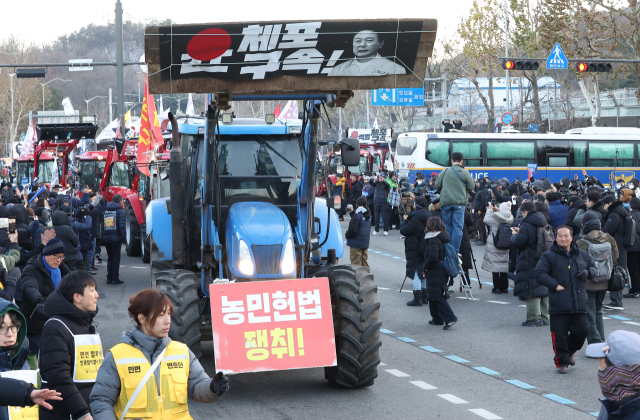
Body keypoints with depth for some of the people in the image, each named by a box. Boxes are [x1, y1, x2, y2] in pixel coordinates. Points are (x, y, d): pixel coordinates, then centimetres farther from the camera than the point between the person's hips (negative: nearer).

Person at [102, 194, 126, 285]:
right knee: (116, 258, 0)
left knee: (110, 258, 14)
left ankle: (109, 278, 13)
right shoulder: (120, 211, -7)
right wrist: (124, 236, -9)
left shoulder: (105, 210, 10)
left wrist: (103, 236, 10)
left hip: (106, 238, 5)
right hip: (116, 238, -5)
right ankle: (115, 278, -1)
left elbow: (102, 224, 8)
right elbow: (122, 225, -15)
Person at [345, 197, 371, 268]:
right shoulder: (368, 215, 6)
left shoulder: (357, 215, -18)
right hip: (365, 242, 8)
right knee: (364, 261, 16)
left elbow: (353, 229, -20)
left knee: (355, 262, -2)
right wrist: (352, 212, 11)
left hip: (356, 243, -8)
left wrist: (346, 235, -4)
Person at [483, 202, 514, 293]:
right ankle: (504, 287, 16)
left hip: (494, 246, -5)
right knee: (504, 266, 12)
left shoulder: (495, 218, -17)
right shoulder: (510, 219, -4)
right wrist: (497, 211, 14)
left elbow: (486, 220, -4)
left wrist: (489, 210, 8)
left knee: (495, 267, 1)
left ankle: (497, 288, 0)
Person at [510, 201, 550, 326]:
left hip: (530, 263, -8)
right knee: (544, 288, 13)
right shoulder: (545, 225, 9)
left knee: (531, 290, -4)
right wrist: (520, 232, 21)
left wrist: (514, 235, 7)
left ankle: (534, 318, -6)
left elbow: (517, 243, -15)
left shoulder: (526, 226, -16)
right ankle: (545, 317, 17)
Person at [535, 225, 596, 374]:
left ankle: (569, 351, 29)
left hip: (579, 304, 3)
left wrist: (587, 272, 0)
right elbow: (539, 273, -7)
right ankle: (561, 361, 13)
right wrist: (555, 285, -14)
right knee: (560, 335, -2)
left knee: (582, 330, 2)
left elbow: (593, 267, 24)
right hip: (559, 304, -3)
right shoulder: (549, 256, -1)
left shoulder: (582, 255, 12)